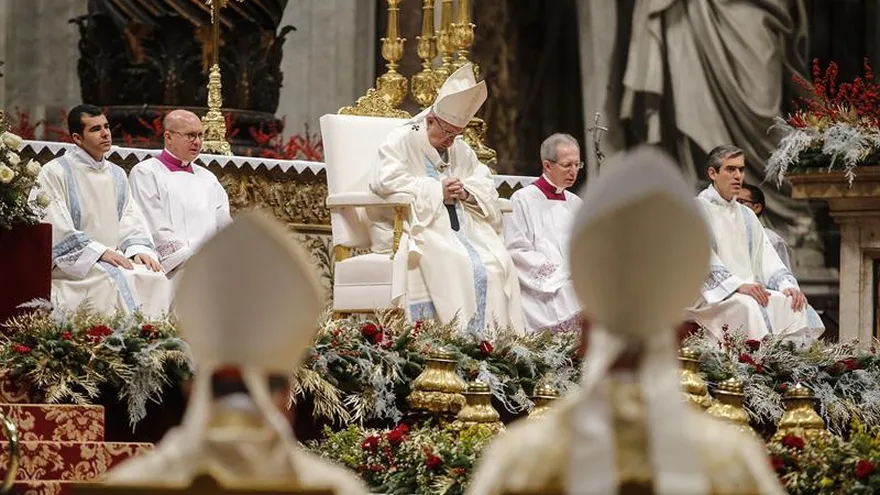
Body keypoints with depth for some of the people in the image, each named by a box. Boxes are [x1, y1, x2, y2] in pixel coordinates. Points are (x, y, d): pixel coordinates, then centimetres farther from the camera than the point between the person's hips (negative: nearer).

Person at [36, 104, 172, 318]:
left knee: (156, 278, -21)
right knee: (109, 281, -34)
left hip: (114, 256, 6)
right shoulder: (54, 173, -3)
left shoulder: (117, 175, 18)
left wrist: (138, 250, -9)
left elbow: (131, 220, 13)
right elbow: (58, 228, -11)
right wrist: (99, 252, -19)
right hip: (72, 262, -6)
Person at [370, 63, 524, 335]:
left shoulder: (461, 150, 22)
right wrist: (436, 190, -11)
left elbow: (487, 185, 21)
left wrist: (466, 191, -4)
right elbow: (385, 180, -15)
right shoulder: (402, 141, 2)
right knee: (453, 263, -34)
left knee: (498, 262, -21)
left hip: (461, 228, 6)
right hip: (420, 228, -6)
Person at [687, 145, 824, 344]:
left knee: (793, 303, -17)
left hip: (748, 289, 7)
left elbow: (767, 258, 13)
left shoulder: (746, 215, 23)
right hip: (712, 295, -7)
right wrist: (739, 285, -27)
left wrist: (787, 285, -8)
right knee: (748, 306, -35)